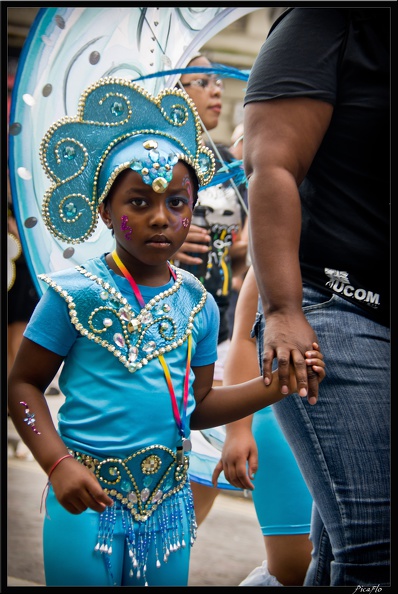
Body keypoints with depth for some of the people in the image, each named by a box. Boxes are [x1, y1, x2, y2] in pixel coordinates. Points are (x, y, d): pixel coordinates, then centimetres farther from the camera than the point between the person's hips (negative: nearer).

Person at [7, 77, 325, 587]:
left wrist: (276, 384, 0)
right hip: (87, 503, -4)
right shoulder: (76, 294, -10)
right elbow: (23, 384, -5)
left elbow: (198, 405, 12)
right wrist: (58, 462, -17)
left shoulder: (198, 305, 4)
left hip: (168, 504, 5)